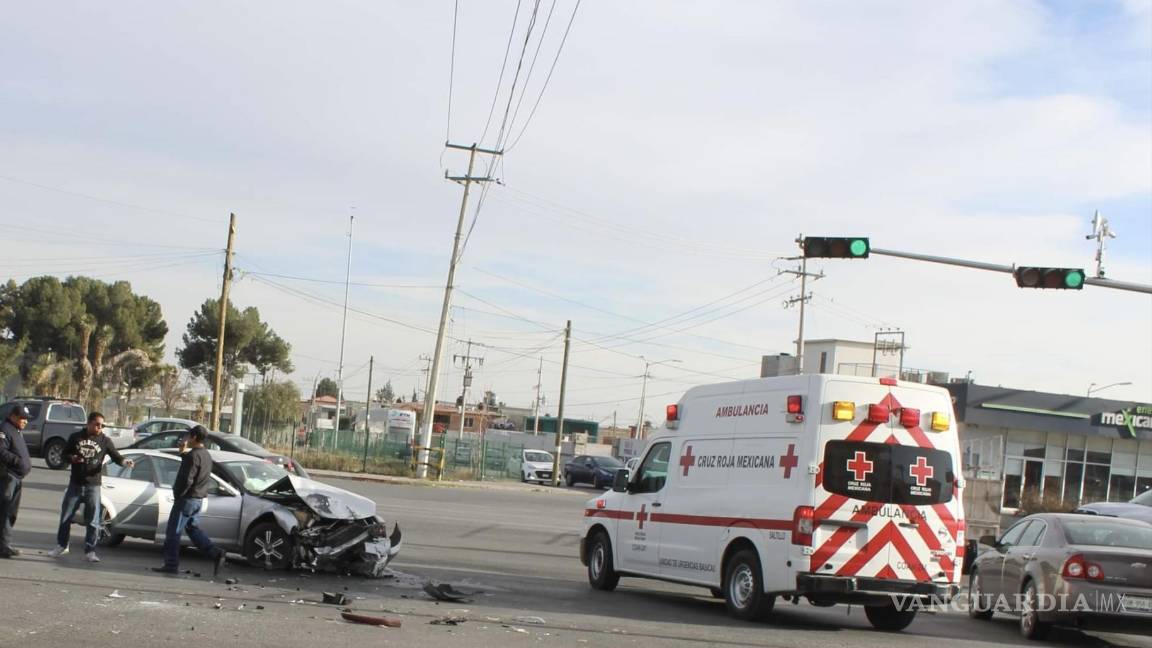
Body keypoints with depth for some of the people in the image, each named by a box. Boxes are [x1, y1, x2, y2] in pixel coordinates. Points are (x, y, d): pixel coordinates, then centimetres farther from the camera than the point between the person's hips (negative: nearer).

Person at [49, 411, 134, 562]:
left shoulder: (104, 440, -1)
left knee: (93, 521, -3)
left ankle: (90, 551, 5)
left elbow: (116, 456, -5)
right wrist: (72, 458, -13)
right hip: (75, 484, 1)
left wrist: (125, 462, -26)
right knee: (66, 516, 10)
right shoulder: (76, 437, 2)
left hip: (93, 486, -1)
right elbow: (65, 453, 10)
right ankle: (62, 545, 27)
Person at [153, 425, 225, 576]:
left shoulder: (193, 455, -19)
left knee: (173, 531, 0)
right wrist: (184, 453, 12)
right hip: (198, 499, 9)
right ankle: (215, 553, 4)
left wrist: (177, 494, -11)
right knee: (193, 529, 17)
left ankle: (171, 565, 5)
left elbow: (187, 480, -24)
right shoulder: (206, 455, 11)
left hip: (187, 499, -9)